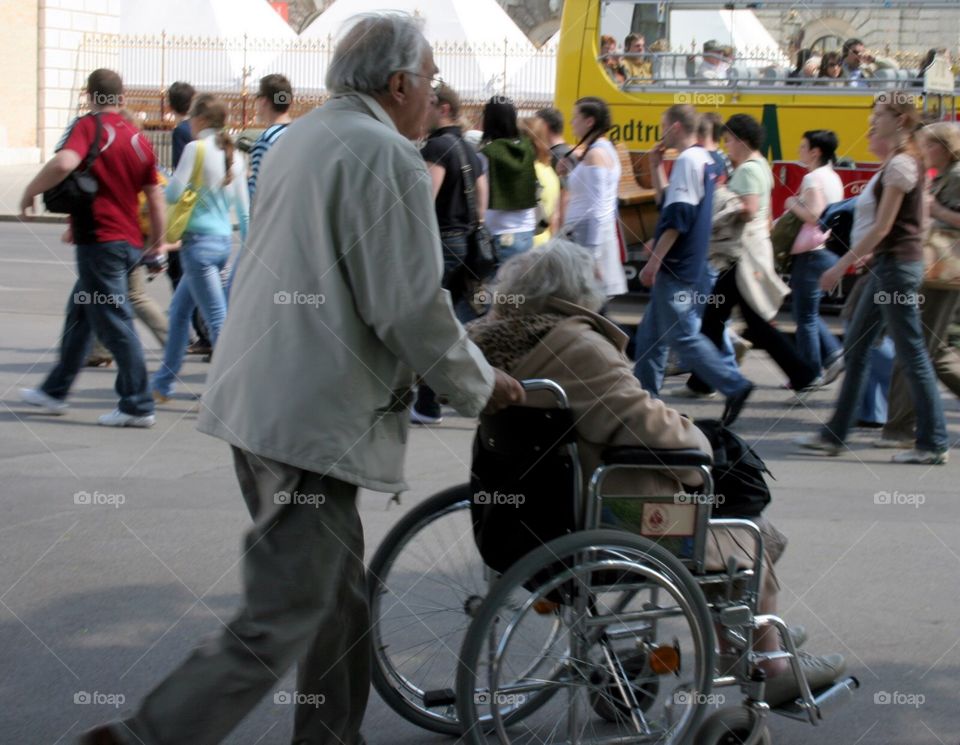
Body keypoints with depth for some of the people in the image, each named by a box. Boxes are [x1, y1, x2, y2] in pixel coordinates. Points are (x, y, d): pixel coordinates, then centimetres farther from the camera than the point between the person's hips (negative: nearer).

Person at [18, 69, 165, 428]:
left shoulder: (89, 126, -10)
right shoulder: (138, 138, 9)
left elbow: (64, 163, -29)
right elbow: (155, 197, 11)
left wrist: (30, 192, -15)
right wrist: (158, 241, 22)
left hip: (99, 240, -8)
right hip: (130, 242, 8)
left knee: (115, 322, -3)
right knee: (80, 312, 20)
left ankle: (138, 406, -2)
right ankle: (55, 391, 30)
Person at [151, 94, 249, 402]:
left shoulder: (196, 148, -9)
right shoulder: (233, 154, 11)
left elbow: (172, 194, -11)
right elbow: (243, 208, 13)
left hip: (199, 241, -8)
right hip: (224, 240, 8)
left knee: (217, 319, -8)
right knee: (179, 310, 20)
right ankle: (164, 383, 28)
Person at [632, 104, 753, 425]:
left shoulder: (688, 160, -16)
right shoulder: (703, 159, 15)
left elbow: (677, 218, -22)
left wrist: (654, 262, -21)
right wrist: (656, 167, 14)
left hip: (676, 266, -10)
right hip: (681, 266, 10)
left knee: (682, 335, -8)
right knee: (650, 335, 14)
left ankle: (734, 385, -9)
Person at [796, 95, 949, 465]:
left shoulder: (900, 165, -16)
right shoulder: (898, 162, 13)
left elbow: (882, 227, -19)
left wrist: (842, 265, -15)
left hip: (897, 264, -11)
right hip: (887, 264, 11)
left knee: (911, 354, -4)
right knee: (854, 348, 12)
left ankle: (933, 444, 2)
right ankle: (834, 434, 17)